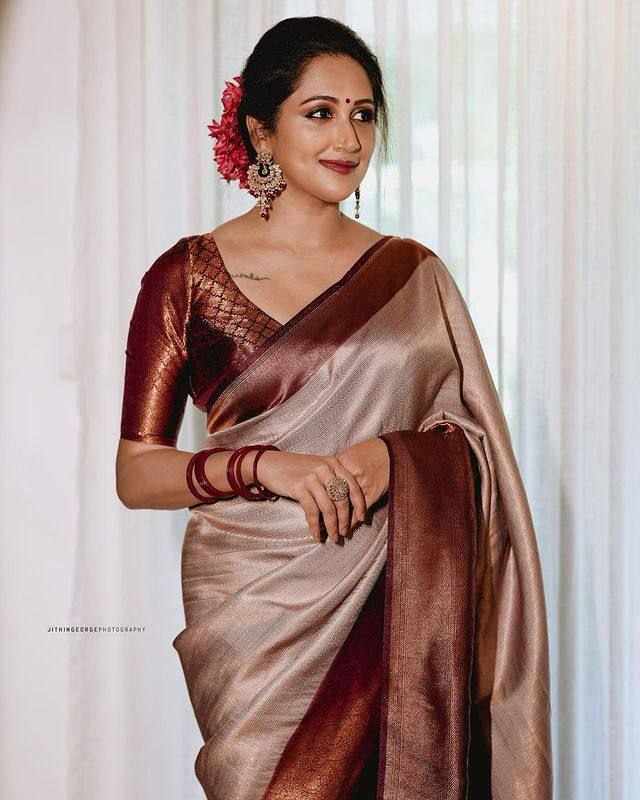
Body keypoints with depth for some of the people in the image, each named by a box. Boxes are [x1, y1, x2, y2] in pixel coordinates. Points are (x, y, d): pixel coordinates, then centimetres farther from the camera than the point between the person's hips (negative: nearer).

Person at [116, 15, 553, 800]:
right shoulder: (188, 275, 0)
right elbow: (136, 473, -2)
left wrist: (392, 456, -15)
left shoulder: (412, 274, 6)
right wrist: (266, 466, -18)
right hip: (251, 596, -1)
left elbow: (477, 442, 6)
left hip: (389, 599, 1)